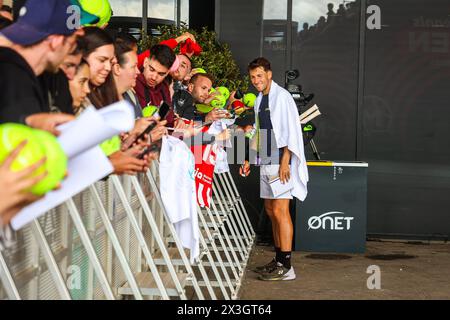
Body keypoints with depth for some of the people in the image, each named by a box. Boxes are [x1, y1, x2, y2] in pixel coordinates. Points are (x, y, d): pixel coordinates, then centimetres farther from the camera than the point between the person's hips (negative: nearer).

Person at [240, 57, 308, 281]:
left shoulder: (282, 97, -9)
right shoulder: (259, 100, 17)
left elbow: (291, 130, -14)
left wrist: (284, 162, -20)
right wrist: (249, 160, 20)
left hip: (281, 162, -9)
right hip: (266, 162, 9)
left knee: (280, 211, -12)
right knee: (271, 211, 11)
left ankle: (286, 266, -11)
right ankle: (278, 260, 19)